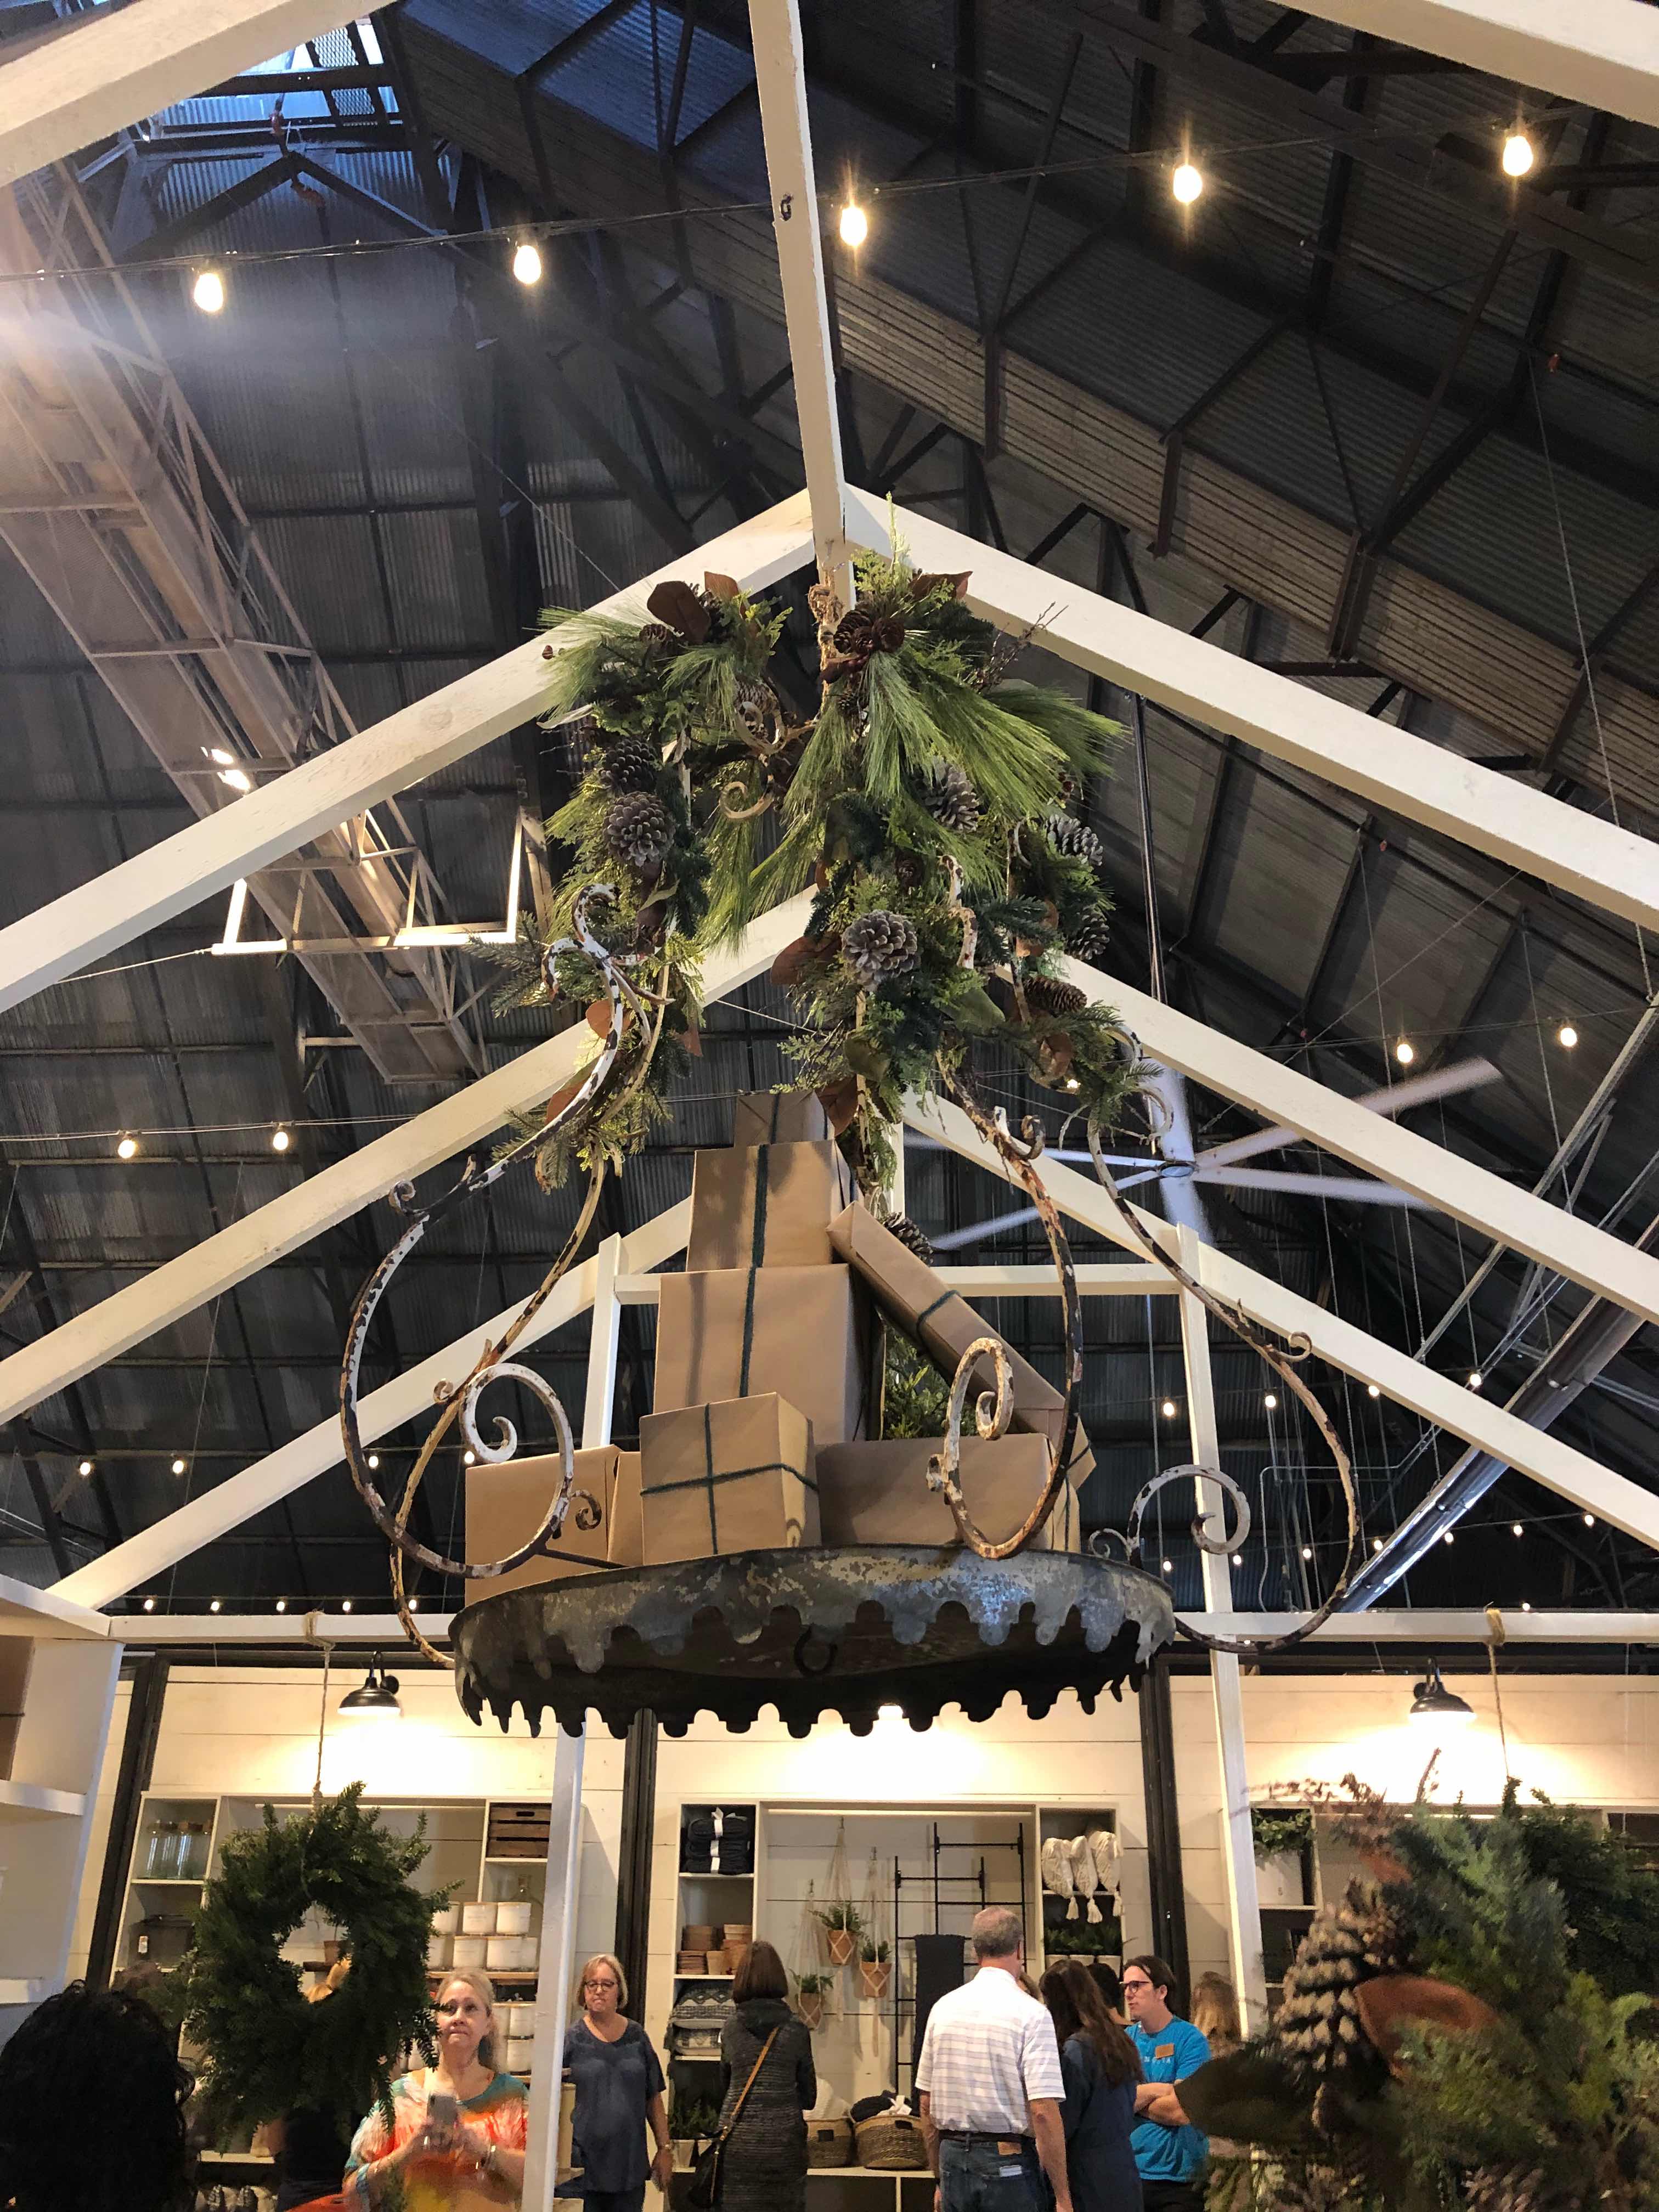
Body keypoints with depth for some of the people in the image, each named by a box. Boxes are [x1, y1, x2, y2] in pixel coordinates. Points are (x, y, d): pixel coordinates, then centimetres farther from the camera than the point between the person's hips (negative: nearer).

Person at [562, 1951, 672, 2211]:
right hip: (584, 2165, -2)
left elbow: (654, 2099, 11)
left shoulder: (636, 2036, 6)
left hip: (630, 2164, 2)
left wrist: (665, 2149, 10)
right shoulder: (572, 2039, -2)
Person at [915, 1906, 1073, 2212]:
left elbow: (926, 2104, 11)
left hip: (952, 2157, 5)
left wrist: (940, 2179, 21)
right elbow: (1043, 2111, -16)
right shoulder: (1030, 2013, -11)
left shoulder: (943, 2007, 5)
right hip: (1009, 2162, -5)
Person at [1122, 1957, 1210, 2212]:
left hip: (1180, 2177, -4)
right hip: (1130, 2173, 4)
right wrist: (1153, 2090, -16)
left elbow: (1182, 2111, -18)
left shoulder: (1189, 2038, -9)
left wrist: (1134, 2101, -6)